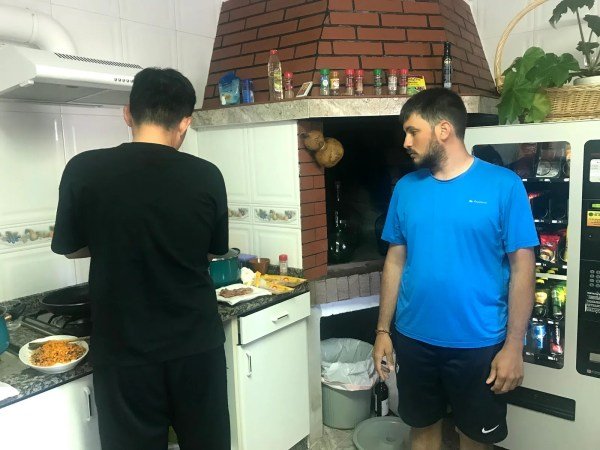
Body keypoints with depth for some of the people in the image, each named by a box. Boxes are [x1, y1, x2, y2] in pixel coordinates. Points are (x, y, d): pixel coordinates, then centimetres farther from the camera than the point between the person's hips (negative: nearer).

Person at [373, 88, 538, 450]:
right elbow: (395, 261, 5)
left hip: (479, 343, -3)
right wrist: (383, 329, 4)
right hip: (414, 340, 3)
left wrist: (513, 345, -10)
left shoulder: (503, 185, -10)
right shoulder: (406, 188, 1)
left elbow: (522, 269, -8)